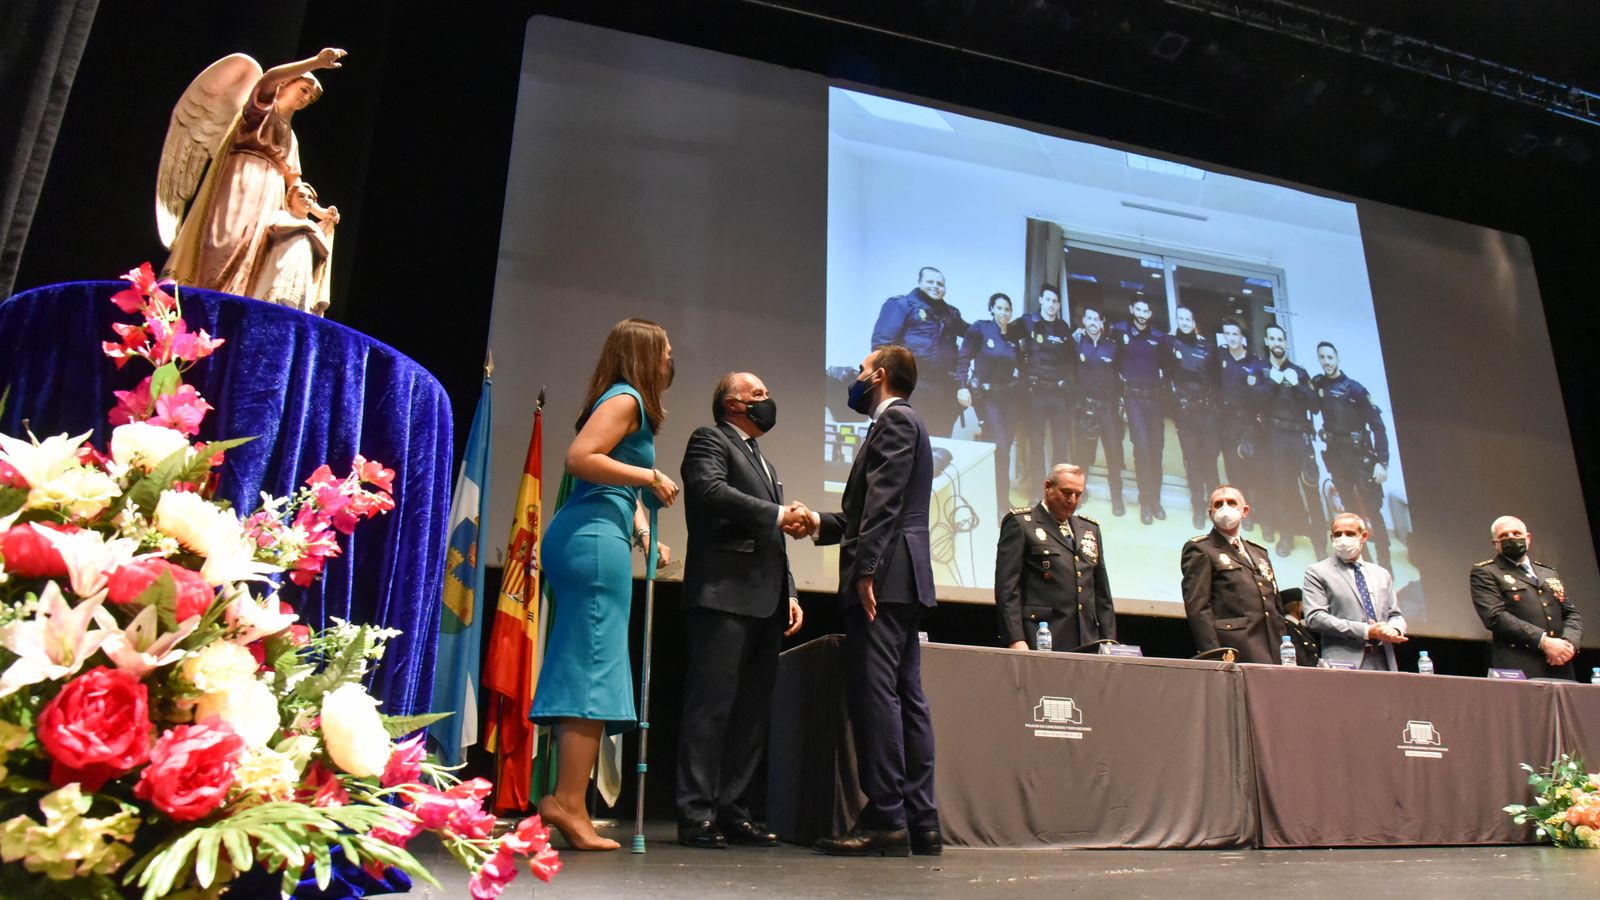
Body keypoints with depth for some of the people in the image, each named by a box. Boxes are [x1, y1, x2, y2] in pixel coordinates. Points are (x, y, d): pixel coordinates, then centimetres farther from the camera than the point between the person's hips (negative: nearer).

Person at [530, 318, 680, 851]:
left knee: (580, 669, 9)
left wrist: (644, 533, 14)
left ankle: (564, 799, 14)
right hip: (593, 538, -10)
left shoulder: (630, 403, 25)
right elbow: (580, 458, -19)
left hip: (586, 539, 10)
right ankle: (568, 804, -8)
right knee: (594, 669, -9)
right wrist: (650, 476, -13)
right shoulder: (625, 398, -5)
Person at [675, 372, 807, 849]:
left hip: (765, 602, 8)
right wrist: (777, 515, -14)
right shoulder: (709, 440, 4)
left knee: (752, 711, 6)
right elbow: (711, 491, -16)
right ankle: (696, 815, -5)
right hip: (724, 594, -8)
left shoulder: (762, 461, 30)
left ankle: (733, 811, 11)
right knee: (712, 705, -8)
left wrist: (789, 594, 17)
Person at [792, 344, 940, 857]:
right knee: (906, 698, 8)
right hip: (902, 582, 10)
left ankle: (884, 820, -9)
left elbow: (884, 501, -17)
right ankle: (919, 822, 11)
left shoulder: (894, 420, -5)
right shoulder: (904, 423, 26)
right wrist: (821, 524, 14)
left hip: (884, 578, -10)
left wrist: (866, 568, -22)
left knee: (875, 694, -11)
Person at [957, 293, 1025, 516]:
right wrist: (963, 386, -18)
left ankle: (999, 497, 22)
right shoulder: (980, 329, -7)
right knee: (1000, 447, -12)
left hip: (1009, 395, 5)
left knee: (1006, 445, 7)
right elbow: (964, 358, -9)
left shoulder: (1014, 332, 6)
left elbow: (1019, 363, 10)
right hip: (987, 395, -5)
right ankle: (1002, 502, -4)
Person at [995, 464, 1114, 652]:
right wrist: (1016, 641, -16)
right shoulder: (1019, 523, 1)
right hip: (1041, 642, -5)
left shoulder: (1090, 529, 19)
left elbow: (1101, 592, 19)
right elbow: (1007, 587, -7)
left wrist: (1110, 643, 10)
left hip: (1086, 643, 6)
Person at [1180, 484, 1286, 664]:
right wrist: (1214, 656, -18)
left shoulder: (1259, 552, 25)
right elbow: (1197, 607, -8)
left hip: (1270, 655, 7)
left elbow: (1275, 606, 24)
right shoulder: (1199, 549, 2)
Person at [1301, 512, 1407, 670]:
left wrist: (1394, 629, -5)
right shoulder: (1317, 572, 3)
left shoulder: (1382, 574, 20)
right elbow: (1315, 618, -8)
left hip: (1384, 663, 4)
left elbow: (1395, 615, 20)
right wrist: (1367, 631, -14)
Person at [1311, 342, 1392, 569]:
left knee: (1372, 511, -3)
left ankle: (1385, 564, 2)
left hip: (1360, 454, -4)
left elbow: (1377, 425, -12)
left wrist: (1381, 461, -18)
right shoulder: (1317, 384, 2)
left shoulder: (1353, 387, -11)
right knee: (1351, 509, 13)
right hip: (1335, 454, 4)